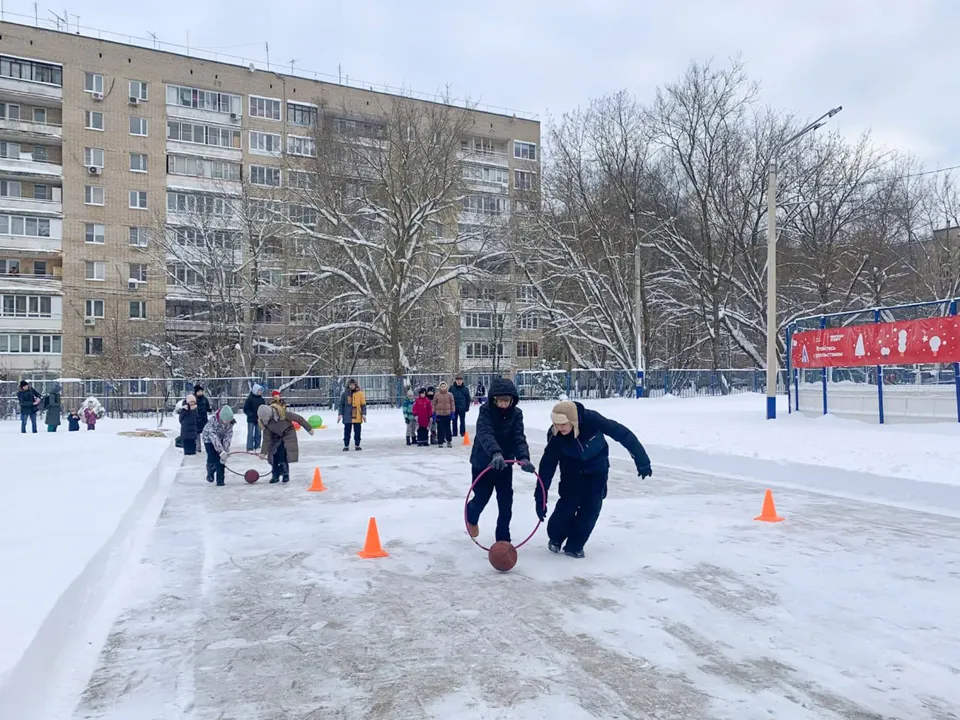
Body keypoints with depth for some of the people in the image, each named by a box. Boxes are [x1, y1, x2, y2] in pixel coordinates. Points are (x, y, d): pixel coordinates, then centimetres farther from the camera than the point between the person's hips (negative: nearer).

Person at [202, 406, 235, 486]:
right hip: (209, 438, -3)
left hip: (221, 438, 3)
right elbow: (214, 437, -40)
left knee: (221, 459, -7)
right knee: (211, 458, -7)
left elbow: (228, 437, -21)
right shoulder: (213, 421, -38)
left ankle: (220, 480, 2)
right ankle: (210, 473, 25)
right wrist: (221, 451, -46)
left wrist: (226, 451, -28)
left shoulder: (230, 422, -25)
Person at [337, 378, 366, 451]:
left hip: (357, 417, 0)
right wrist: (340, 414, -1)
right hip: (347, 417, 0)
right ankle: (346, 446, 13)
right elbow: (341, 404, 5)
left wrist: (363, 414, -5)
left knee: (357, 431, 6)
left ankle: (357, 445, 17)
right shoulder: (345, 393, 2)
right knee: (347, 432, 4)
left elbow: (363, 404, 2)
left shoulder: (360, 393, 1)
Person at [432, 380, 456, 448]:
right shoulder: (436, 395, 1)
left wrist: (452, 413, 2)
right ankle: (440, 442, 10)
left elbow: (452, 404, 5)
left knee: (448, 428, 6)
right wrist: (434, 413, 3)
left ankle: (449, 441, 17)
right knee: (440, 429, 3)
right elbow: (434, 404, 6)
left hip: (447, 414, 0)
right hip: (439, 414, 0)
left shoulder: (450, 394, 2)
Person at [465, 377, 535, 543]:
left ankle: (503, 539, 16)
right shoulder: (486, 410, -19)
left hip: (505, 464, 3)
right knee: (481, 498, 7)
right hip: (483, 462, -3)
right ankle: (471, 517, 43)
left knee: (506, 502, 0)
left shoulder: (516, 413, -9)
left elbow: (519, 438, -19)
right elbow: (485, 434, -36)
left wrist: (523, 457, -39)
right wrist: (495, 453, -55)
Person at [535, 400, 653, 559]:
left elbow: (622, 434, -31)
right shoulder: (555, 435, -32)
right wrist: (541, 498, -25)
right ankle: (555, 537, 16)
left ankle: (575, 545, 8)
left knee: (591, 505, -6)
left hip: (597, 466, 0)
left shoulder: (591, 419, -38)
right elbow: (547, 466, -25)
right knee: (569, 502, -10)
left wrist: (642, 461, -30)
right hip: (572, 468, 0)